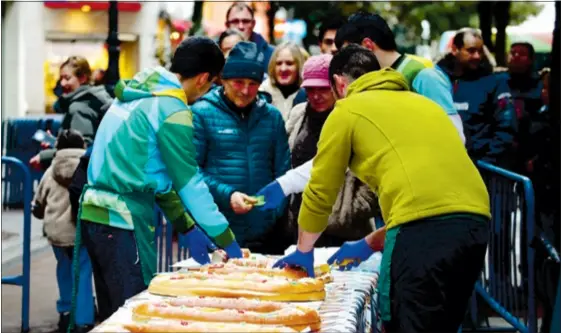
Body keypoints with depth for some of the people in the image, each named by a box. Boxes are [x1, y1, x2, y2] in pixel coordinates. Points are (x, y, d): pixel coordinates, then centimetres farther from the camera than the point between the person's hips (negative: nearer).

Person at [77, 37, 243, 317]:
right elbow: (189, 182, -11)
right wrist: (227, 241, -3)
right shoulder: (172, 110, -12)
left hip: (93, 210, 9)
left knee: (117, 314, 16)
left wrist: (188, 228, 19)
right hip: (123, 219, -9)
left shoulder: (135, 94, 15)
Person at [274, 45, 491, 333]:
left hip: (425, 228, -7)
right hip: (475, 220, 7)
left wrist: (304, 250, 34)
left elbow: (320, 191, 18)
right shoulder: (422, 103, 31)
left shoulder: (347, 110, 12)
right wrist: (370, 244, 43)